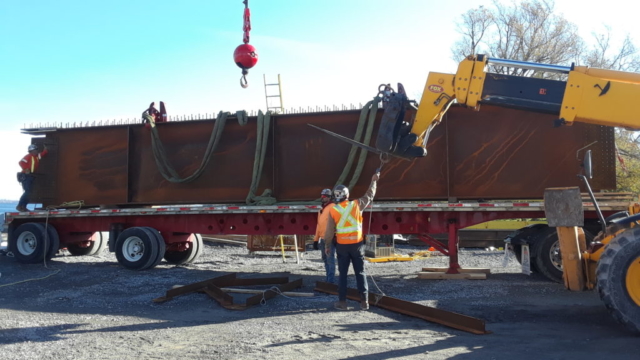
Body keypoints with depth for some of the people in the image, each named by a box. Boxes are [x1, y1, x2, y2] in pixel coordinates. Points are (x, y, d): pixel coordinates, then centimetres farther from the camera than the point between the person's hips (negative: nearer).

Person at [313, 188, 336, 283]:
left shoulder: (332, 207, -8)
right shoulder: (321, 210, 19)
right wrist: (316, 239, 18)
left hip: (330, 238, -9)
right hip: (322, 238, 9)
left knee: (330, 258, -7)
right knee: (325, 258, 13)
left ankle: (331, 280, -4)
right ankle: (328, 278, 21)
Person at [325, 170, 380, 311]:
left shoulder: (333, 210, -4)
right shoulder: (356, 204, -5)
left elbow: (329, 231, -2)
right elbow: (369, 196, 12)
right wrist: (373, 181, 26)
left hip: (342, 245, 0)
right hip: (357, 244, 0)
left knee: (343, 274, 8)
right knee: (360, 273, 7)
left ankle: (342, 302, 10)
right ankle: (364, 301, 8)